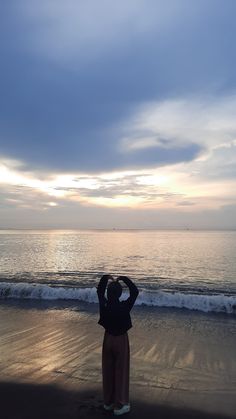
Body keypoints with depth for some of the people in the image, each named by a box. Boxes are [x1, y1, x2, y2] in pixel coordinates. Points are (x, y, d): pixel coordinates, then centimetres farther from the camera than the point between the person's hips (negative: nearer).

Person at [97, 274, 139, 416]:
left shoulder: (103, 305, -14)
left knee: (108, 371, 17)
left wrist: (106, 278, 7)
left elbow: (100, 291, 4)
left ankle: (108, 401, 32)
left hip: (108, 339, 4)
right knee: (121, 372, 9)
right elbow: (135, 291, -13)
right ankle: (119, 405, 19)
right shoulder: (125, 307, -23)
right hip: (121, 340, -4)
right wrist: (124, 279, -10)